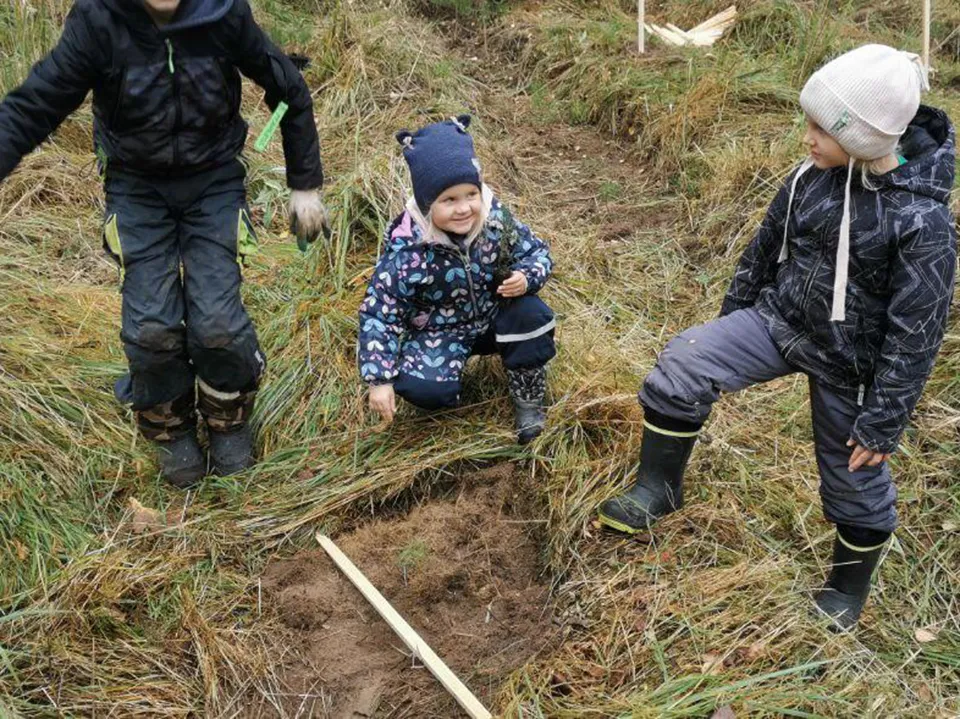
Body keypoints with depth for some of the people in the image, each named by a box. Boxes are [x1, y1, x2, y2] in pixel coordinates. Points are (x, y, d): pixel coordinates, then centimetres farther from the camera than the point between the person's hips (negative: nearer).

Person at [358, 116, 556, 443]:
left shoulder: (496, 218, -18)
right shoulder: (407, 251, -27)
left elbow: (536, 251, -1)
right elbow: (379, 312, -20)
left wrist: (526, 278, -27)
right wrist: (379, 379, -23)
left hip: (492, 317, 3)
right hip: (437, 331, -3)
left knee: (532, 314, -27)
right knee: (424, 389, -29)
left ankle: (528, 400, -3)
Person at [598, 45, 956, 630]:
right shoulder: (814, 178, -7)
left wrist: (884, 421, -16)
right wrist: (733, 317, 18)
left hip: (848, 361, -4)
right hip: (779, 317, 5)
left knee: (855, 475, 12)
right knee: (684, 363, -15)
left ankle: (851, 585, 39)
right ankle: (658, 489, 2)